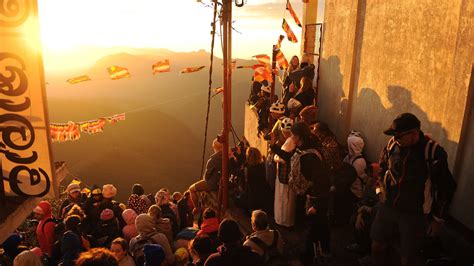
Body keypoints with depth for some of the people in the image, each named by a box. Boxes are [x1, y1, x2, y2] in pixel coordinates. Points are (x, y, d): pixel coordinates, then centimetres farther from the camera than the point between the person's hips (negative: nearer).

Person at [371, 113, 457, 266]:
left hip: (414, 213, -4)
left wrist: (438, 218, -5)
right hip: (387, 207, 4)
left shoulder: (434, 152, -19)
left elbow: (445, 188, -10)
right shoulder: (392, 144, -7)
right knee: (377, 246, 14)